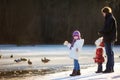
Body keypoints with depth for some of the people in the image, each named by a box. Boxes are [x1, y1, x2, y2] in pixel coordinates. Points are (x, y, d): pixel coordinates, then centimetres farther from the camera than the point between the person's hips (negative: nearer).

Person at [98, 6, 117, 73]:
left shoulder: (110, 18, -14)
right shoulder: (109, 18, 17)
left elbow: (108, 29, -20)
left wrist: (101, 32, -7)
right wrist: (102, 32, 8)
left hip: (109, 38, -10)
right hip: (109, 38, 10)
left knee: (109, 53, -9)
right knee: (110, 53, 13)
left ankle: (109, 68, -8)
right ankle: (111, 68, 18)